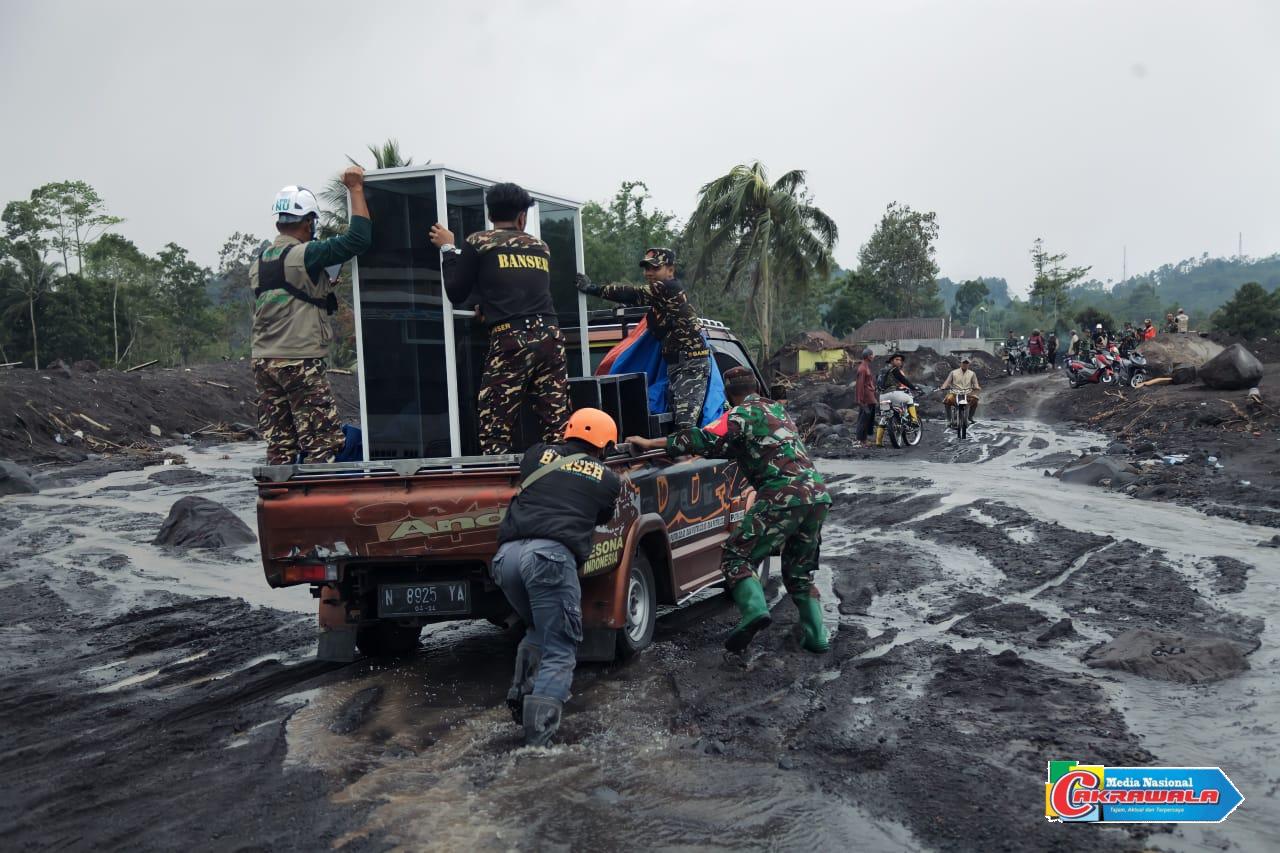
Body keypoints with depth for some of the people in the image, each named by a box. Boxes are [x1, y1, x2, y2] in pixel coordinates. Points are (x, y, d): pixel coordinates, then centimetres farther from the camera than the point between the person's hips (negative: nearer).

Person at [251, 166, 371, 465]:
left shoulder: (257, 264, 13)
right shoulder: (305, 254, -10)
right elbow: (359, 238, -15)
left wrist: (320, 299, 28)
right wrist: (356, 189, -6)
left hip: (263, 362, 8)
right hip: (300, 363, -7)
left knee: (279, 446, 9)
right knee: (322, 444, -5)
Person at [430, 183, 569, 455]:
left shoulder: (477, 241, 8)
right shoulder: (540, 246, 20)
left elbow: (456, 293, 11)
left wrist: (448, 249, 24)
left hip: (510, 338, -4)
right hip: (550, 336, 4)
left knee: (494, 427, -1)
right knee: (557, 423, 4)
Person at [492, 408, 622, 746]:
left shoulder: (538, 455, 22)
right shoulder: (608, 480, 17)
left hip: (507, 554, 4)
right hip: (551, 555, -4)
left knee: (538, 630, 29)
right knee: (559, 652, 1)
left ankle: (521, 694, 17)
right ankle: (537, 740, -11)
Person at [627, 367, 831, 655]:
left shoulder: (742, 414, 0)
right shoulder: (778, 409, 25)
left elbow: (704, 440, -12)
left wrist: (651, 443, -8)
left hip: (783, 496, -8)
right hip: (818, 494, 8)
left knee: (736, 557, 0)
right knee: (799, 571, 20)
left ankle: (754, 609, -23)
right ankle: (815, 636, 12)